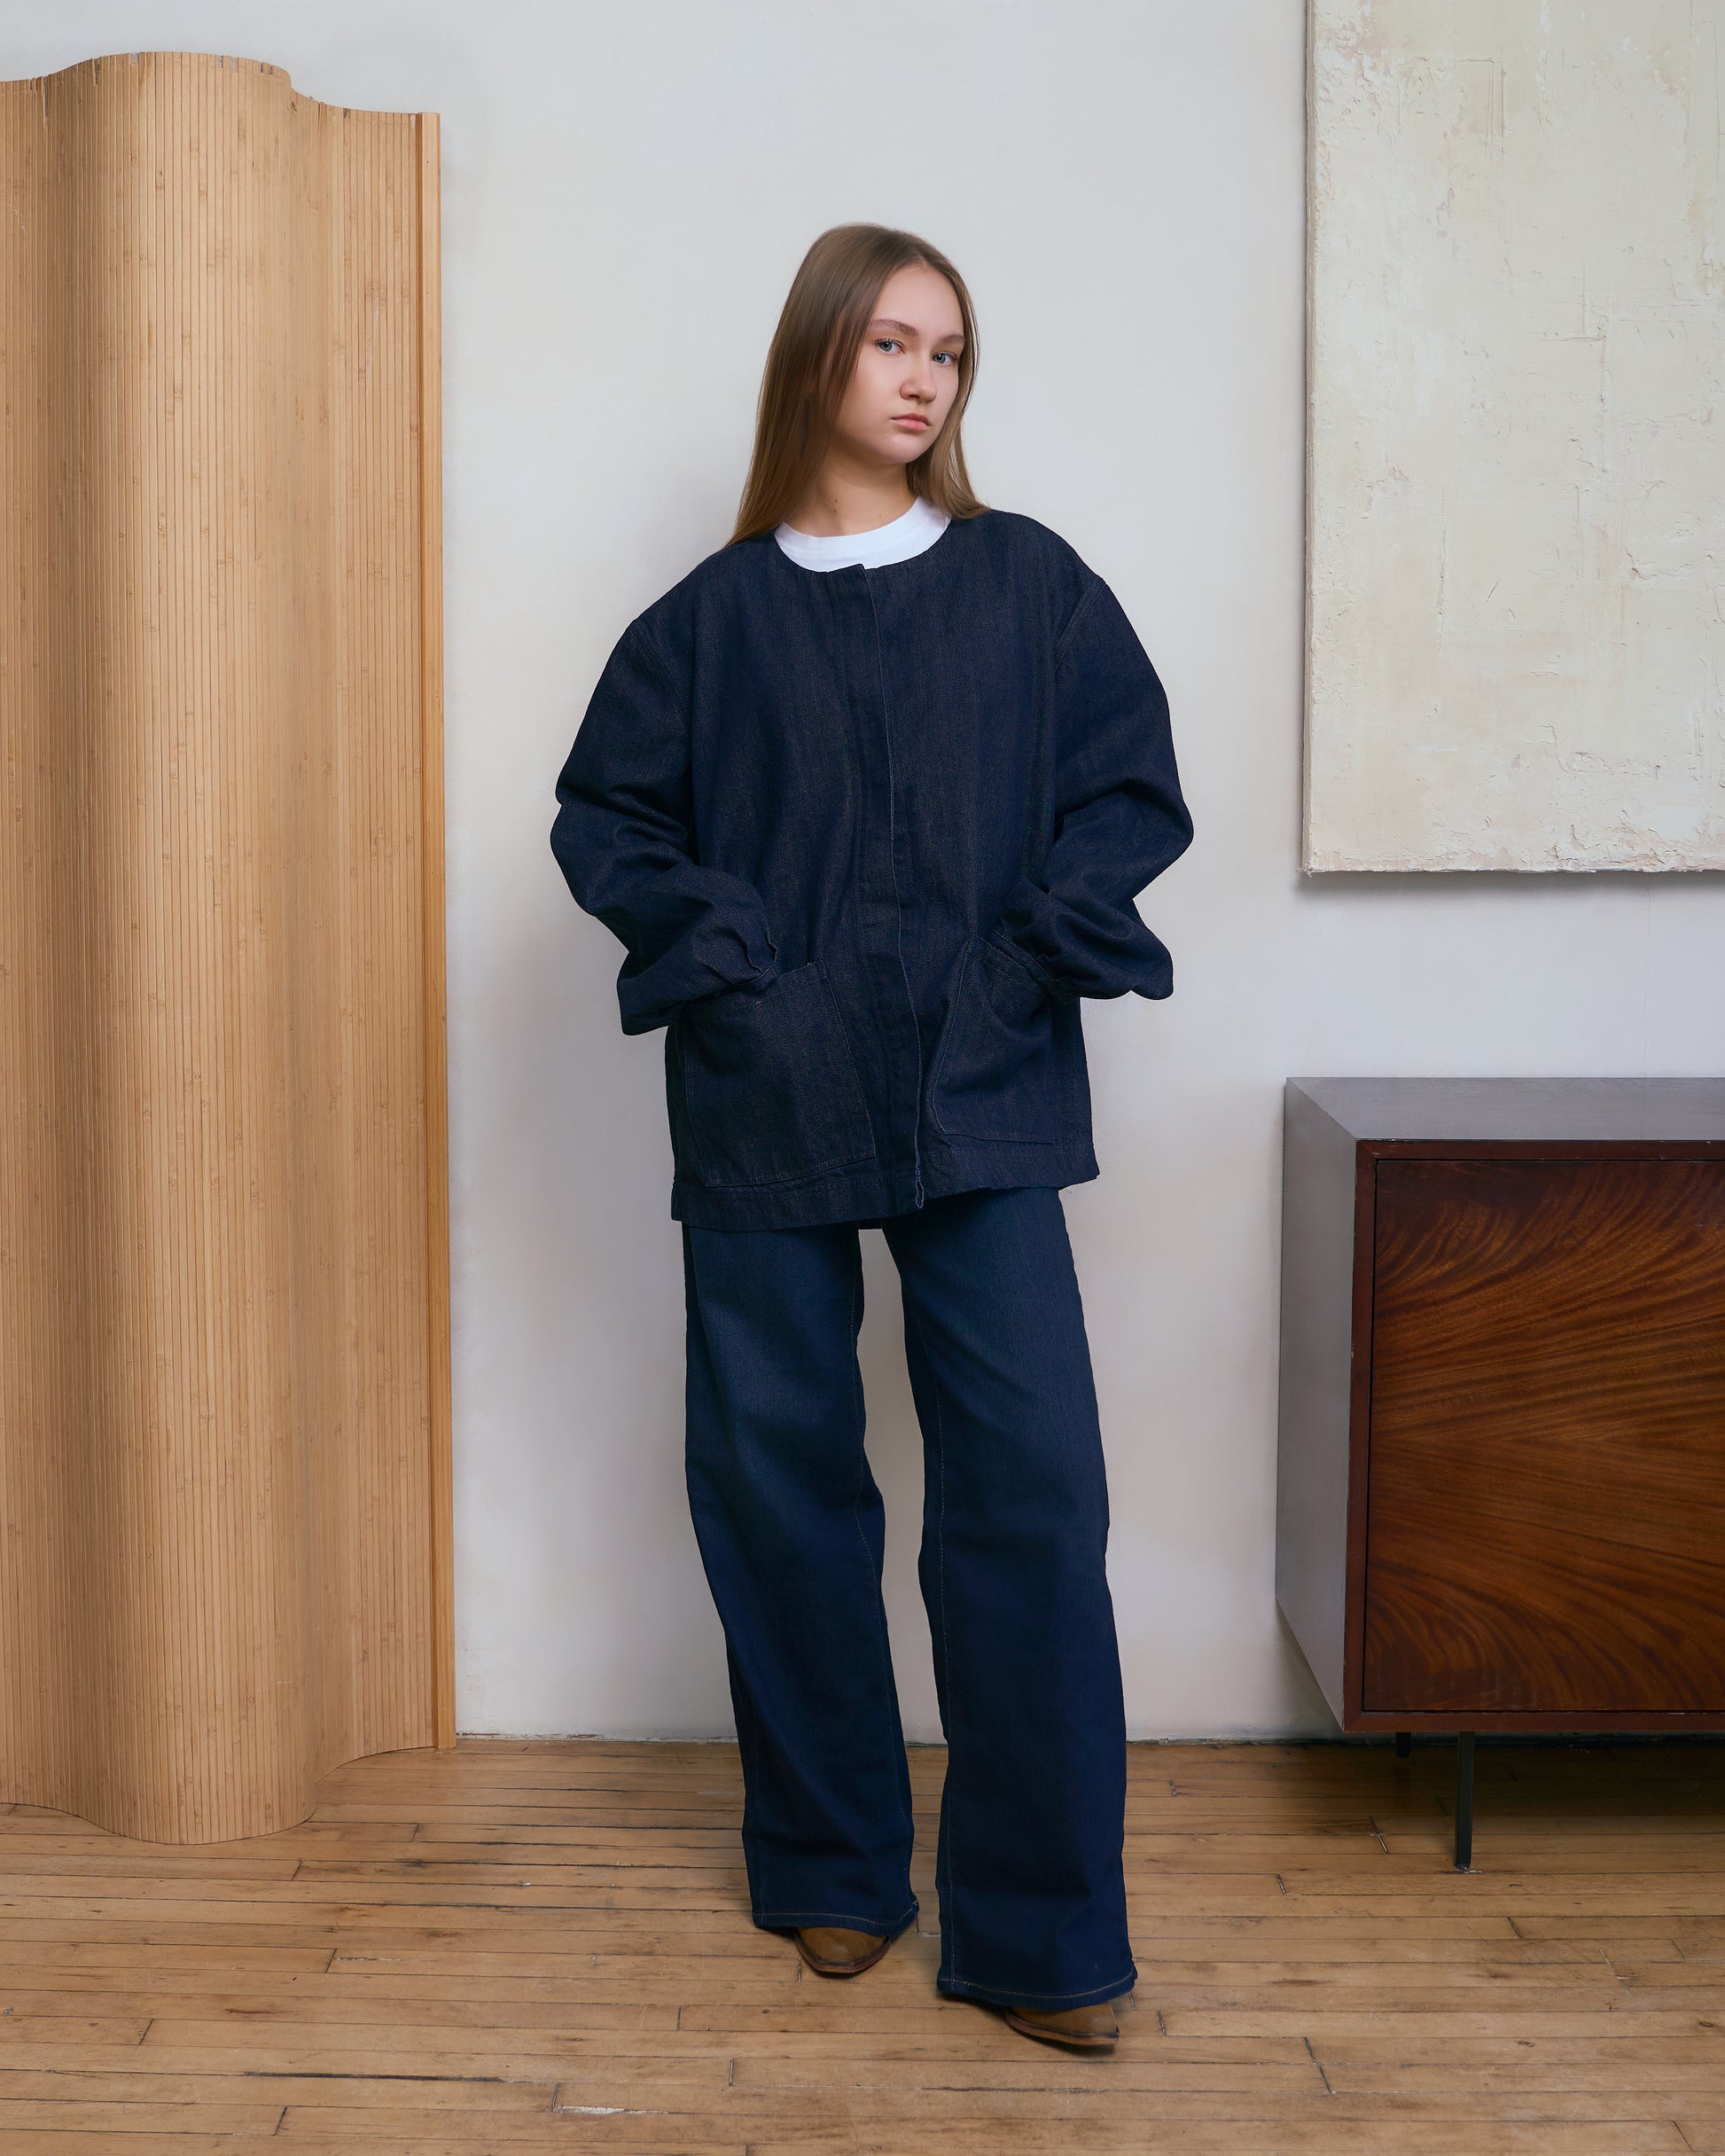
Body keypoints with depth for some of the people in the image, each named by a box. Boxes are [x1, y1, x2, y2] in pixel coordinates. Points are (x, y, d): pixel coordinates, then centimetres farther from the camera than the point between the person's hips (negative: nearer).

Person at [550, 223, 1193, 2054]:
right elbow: (603, 815, 8)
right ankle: (829, 1866, 25)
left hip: (982, 1102, 0)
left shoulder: (1030, 584, 7)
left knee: (1029, 1490, -6)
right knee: (780, 1484, 7)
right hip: (767, 1107, 1)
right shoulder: (716, 612, 7)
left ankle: (1036, 1929, 4)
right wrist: (715, 955, -6)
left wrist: (1042, 944, -8)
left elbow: (1137, 789, 6)